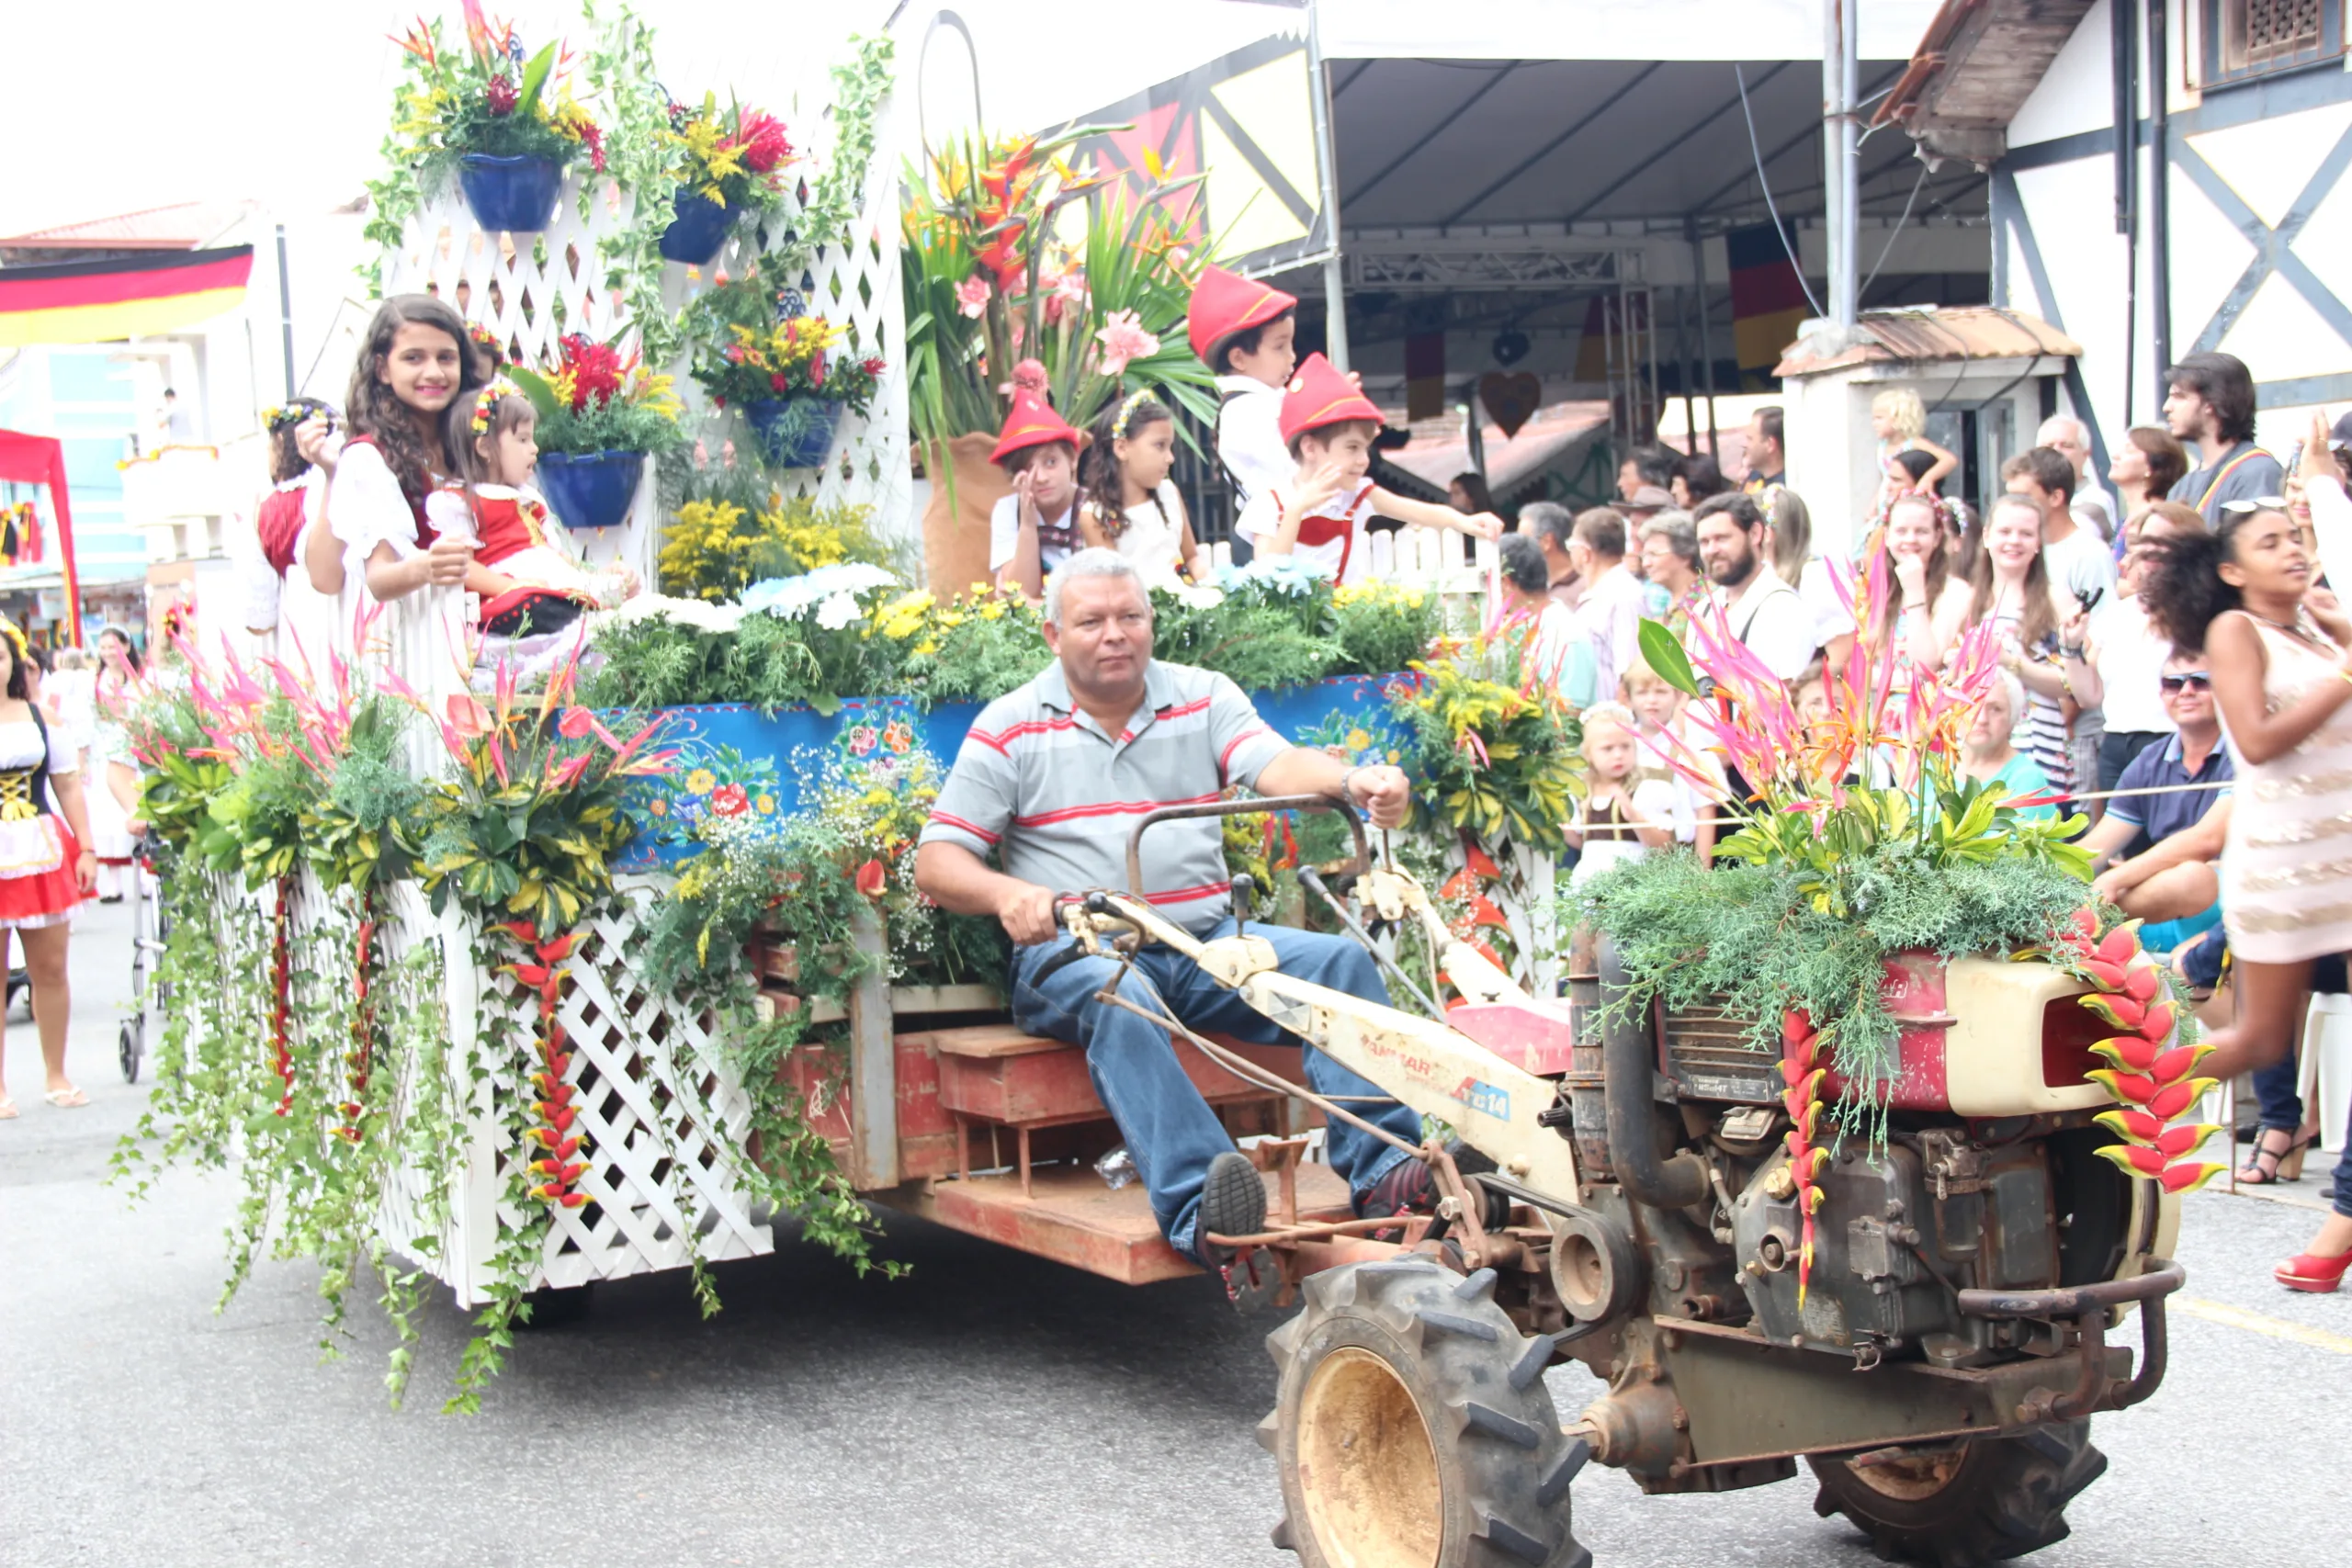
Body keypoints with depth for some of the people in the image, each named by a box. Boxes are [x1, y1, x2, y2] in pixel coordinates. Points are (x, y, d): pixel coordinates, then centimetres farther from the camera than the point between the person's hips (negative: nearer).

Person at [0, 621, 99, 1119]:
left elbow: (68, 786, 10)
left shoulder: (41, 717, 7)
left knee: (51, 969, 6)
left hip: (43, 854, 2)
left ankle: (56, 1075, 19)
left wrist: (86, 849, 5)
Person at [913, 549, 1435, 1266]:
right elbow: (936, 863, 2)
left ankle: (1384, 1170, -25)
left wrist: (1354, 783, -29)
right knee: (1119, 997, -38)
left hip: (1208, 941, 4)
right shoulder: (1010, 727, 6)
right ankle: (1198, 1210, -50)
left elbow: (1279, 764, -5)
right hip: (1074, 952, -3)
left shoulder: (1203, 697, 13)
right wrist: (1005, 894, -22)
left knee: (1342, 960, -19)